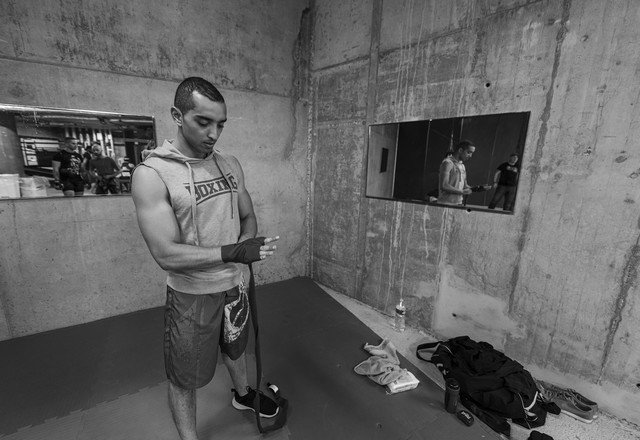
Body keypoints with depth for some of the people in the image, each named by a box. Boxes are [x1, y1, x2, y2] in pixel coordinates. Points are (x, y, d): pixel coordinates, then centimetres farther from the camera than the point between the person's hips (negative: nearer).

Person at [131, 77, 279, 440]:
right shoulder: (152, 174, -19)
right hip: (192, 296, -5)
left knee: (235, 348, 29)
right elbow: (166, 254, -24)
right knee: (184, 378, 15)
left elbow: (248, 215, 7)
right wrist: (232, 252, -33)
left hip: (234, 284, 6)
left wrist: (248, 243, -15)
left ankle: (243, 394, 58)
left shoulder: (230, 164, -1)